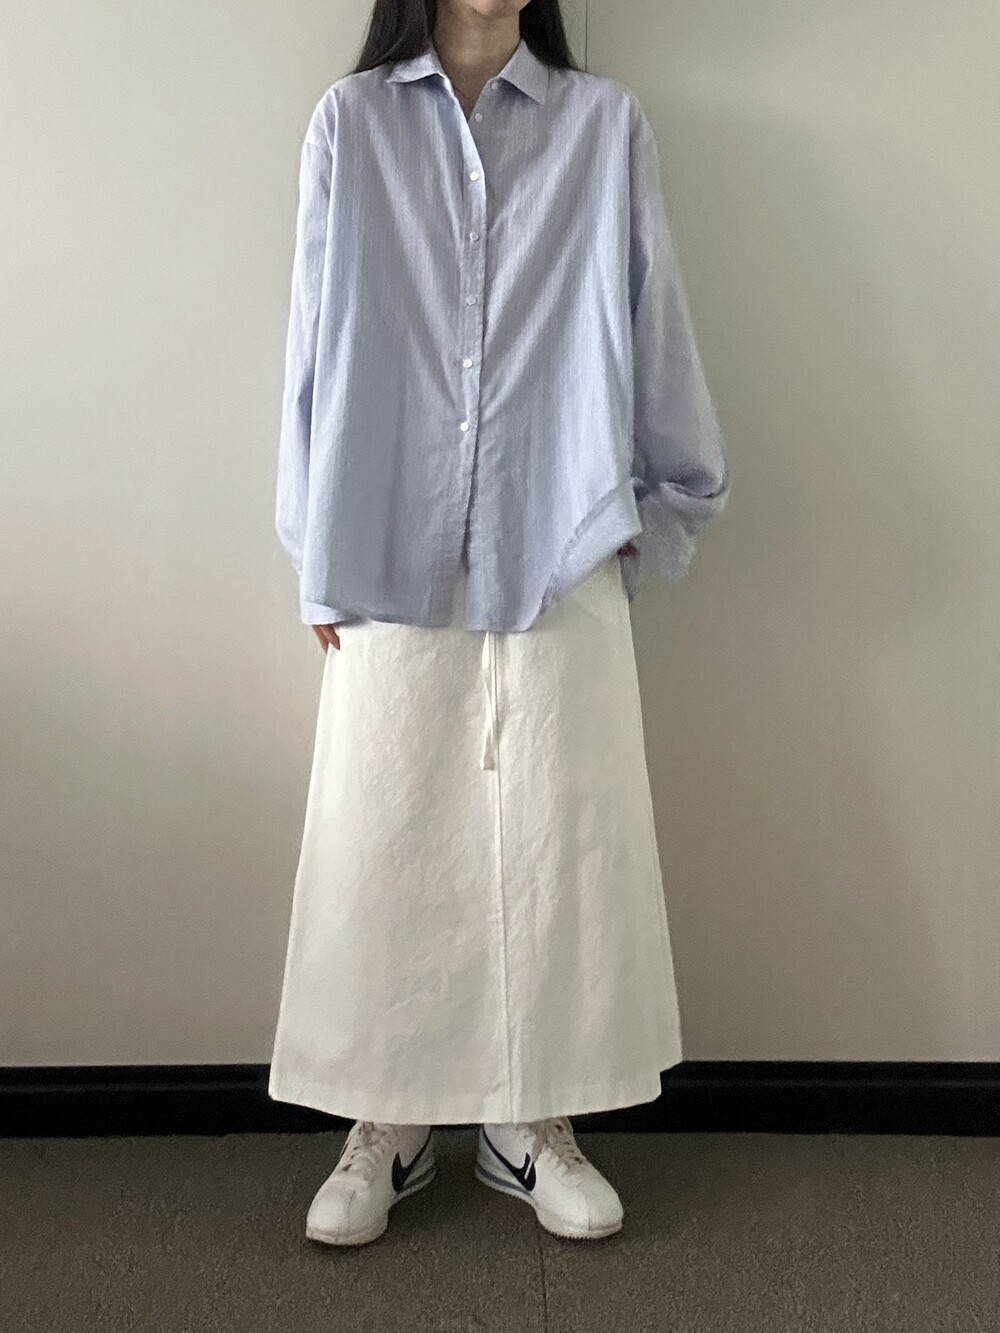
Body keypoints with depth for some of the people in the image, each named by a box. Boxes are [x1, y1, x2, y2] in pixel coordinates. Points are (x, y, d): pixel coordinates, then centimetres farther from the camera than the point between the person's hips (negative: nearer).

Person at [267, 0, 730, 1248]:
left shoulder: (605, 126, 8)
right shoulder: (350, 123, 7)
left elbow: (648, 325, 9)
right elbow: (317, 339, 6)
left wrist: (651, 511, 6)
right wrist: (320, 554, 3)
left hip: (559, 549, 1)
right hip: (392, 555, 0)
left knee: (559, 836, 3)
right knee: (382, 839, 3)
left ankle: (536, 1121, 20)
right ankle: (384, 1125, 19)